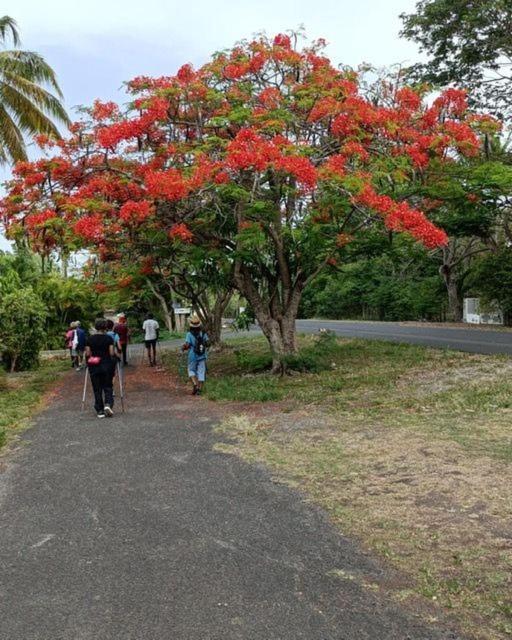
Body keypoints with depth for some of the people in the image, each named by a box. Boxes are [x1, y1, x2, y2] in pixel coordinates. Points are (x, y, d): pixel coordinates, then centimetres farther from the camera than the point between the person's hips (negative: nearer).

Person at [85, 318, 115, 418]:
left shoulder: (90, 339, 0)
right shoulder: (109, 338, -5)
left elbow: (87, 354, -2)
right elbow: (111, 353, -9)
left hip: (94, 366, 1)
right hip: (106, 365, -1)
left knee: (97, 388, 8)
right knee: (108, 387, 11)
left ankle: (100, 411, 8)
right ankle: (108, 404, -12)